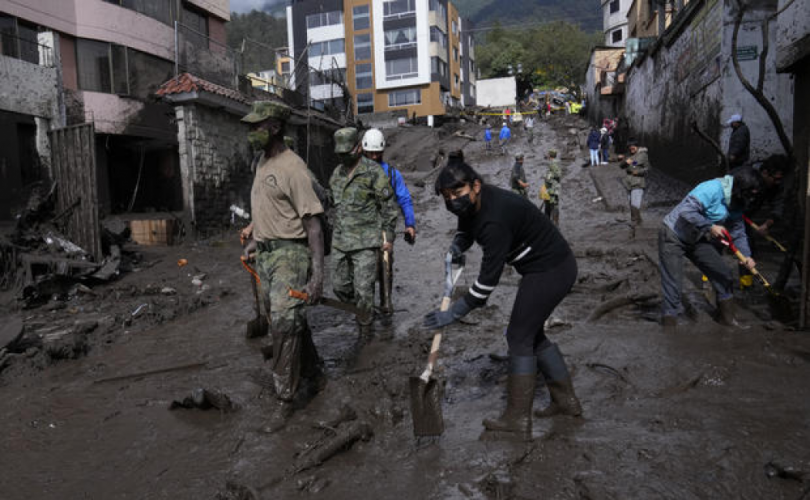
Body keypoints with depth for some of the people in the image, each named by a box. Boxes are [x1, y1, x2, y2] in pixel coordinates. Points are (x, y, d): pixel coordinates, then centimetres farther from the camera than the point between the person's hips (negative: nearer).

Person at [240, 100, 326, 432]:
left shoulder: (292, 167, -16)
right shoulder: (263, 163, 13)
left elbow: (312, 222, -20)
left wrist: (317, 272, -25)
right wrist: (255, 240, 21)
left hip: (290, 254, -9)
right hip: (266, 254, 9)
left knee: (284, 322, -11)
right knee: (292, 321, 16)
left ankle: (285, 400, 1)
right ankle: (313, 374, 33)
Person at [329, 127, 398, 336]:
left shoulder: (374, 172, -9)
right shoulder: (337, 173, 11)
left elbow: (388, 206, -6)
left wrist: (388, 236, -7)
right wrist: (334, 233, 21)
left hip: (365, 241, -7)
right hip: (340, 241, 7)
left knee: (363, 288, -6)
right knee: (340, 285, 13)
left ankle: (365, 330, 11)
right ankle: (362, 311, 37)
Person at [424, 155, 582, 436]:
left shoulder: (495, 220, -29)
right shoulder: (472, 203, 1)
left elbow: (489, 277, -29)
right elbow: (466, 229, 21)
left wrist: (454, 313, -23)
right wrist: (458, 244, -4)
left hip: (549, 272, -10)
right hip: (556, 267, 10)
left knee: (519, 338, -5)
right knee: (531, 334, 18)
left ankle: (518, 419, 4)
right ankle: (566, 400, 29)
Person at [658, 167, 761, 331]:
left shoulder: (737, 204, 3)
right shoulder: (713, 189, -26)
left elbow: (738, 232, 9)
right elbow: (686, 211, -34)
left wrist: (746, 255, -6)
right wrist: (710, 227, -26)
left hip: (697, 240, 9)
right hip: (673, 236, -8)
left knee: (724, 275, 7)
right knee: (672, 283, -9)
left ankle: (727, 317, 23)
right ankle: (669, 322, 4)